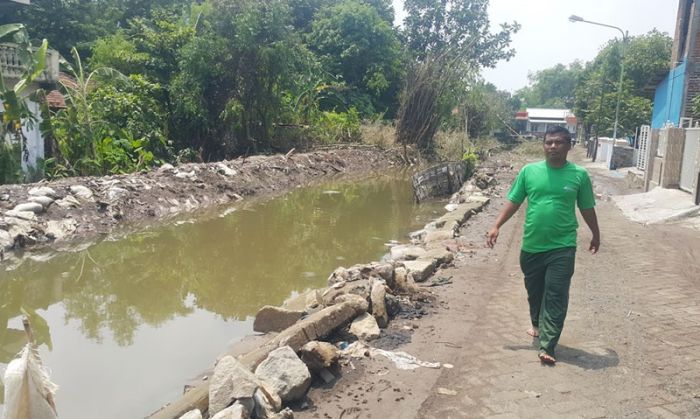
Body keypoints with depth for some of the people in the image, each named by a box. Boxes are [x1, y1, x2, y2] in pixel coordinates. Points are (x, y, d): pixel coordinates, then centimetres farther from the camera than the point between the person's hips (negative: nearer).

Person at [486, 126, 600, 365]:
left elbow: (587, 208, 8)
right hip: (531, 246, 2)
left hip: (562, 247, -2)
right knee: (534, 291, 18)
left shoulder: (579, 174, -3)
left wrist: (596, 235, 17)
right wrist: (496, 226, -3)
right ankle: (538, 325, 43)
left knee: (556, 296, -3)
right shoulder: (529, 171, -1)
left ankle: (547, 347, 0)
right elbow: (513, 202, 4)